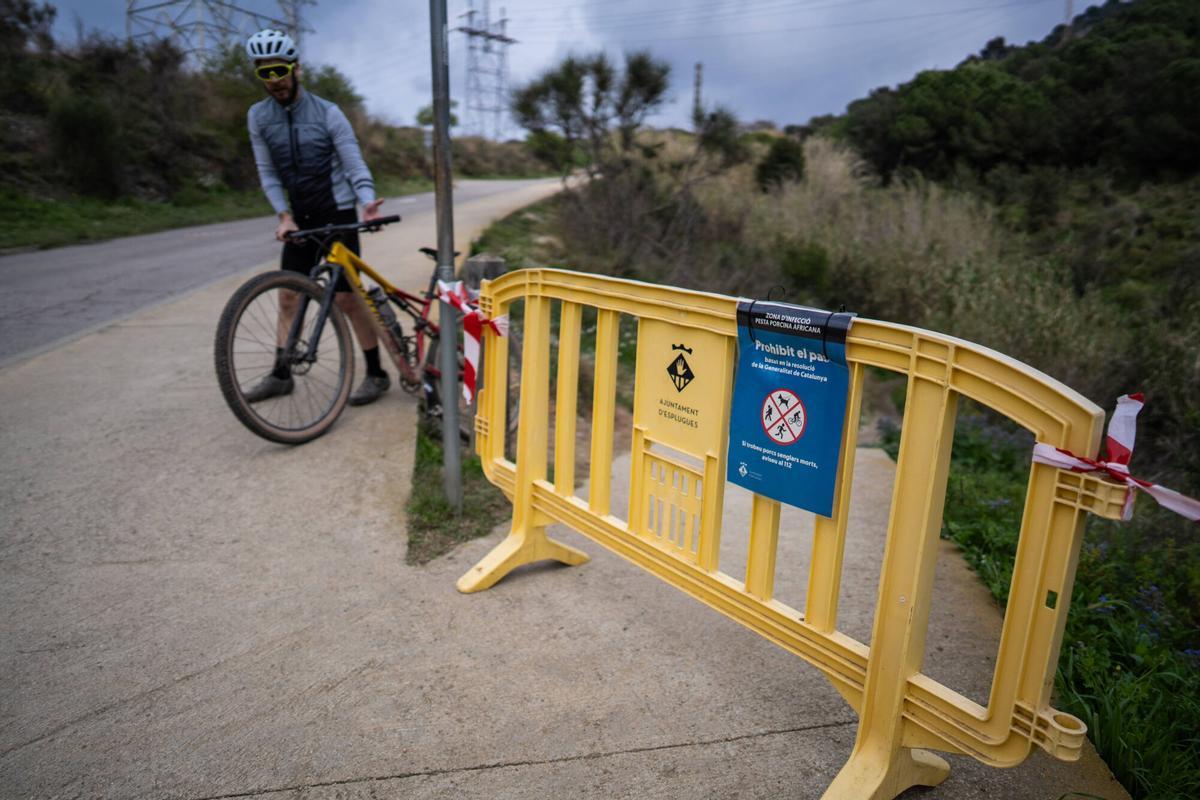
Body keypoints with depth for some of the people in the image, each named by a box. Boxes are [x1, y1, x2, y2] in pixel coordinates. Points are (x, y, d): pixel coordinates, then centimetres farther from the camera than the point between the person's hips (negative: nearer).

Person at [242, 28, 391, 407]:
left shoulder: (327, 113, -9)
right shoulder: (258, 116, 2)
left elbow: (354, 164, -12)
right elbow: (267, 172, 2)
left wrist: (367, 202, -31)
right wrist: (284, 215, -11)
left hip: (337, 215, -4)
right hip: (300, 218, 5)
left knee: (346, 297, -7)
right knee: (289, 297, 5)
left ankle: (376, 374, 4)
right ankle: (281, 374, 16)